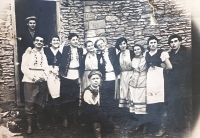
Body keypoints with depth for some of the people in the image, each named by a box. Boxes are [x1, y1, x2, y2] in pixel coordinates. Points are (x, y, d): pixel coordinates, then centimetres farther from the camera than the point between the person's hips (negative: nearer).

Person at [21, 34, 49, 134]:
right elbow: (24, 67, -4)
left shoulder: (44, 54, 14)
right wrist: (33, 77, -14)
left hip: (42, 81, 3)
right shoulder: (28, 52, 6)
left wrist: (44, 76, -9)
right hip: (30, 81, -3)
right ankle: (29, 125, 3)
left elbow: (46, 67, 10)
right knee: (30, 103, -6)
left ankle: (38, 122, 20)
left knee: (40, 103, 8)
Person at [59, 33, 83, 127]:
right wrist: (61, 73, -18)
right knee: (65, 98, 4)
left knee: (76, 98, 10)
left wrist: (80, 76, 10)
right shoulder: (65, 49, -4)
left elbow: (81, 64, 13)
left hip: (76, 77, 4)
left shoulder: (80, 50, 9)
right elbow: (61, 61, -8)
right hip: (66, 77, -3)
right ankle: (65, 118, 14)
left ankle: (75, 117, 23)